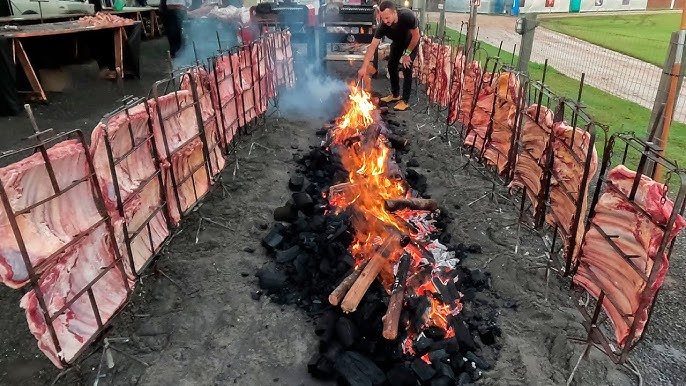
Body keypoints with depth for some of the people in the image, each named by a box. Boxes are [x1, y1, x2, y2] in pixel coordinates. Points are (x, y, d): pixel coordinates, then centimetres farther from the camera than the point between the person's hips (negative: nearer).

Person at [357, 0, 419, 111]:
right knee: (391, 66, 5)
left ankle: (405, 101, -5)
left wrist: (407, 53, -21)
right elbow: (372, 46, -31)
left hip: (411, 41, -4)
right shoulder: (383, 26, -30)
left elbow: (416, 36, -27)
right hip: (398, 42, 4)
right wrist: (364, 67, -38)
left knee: (406, 68, -12)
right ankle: (395, 95, 24)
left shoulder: (407, 16, -41)